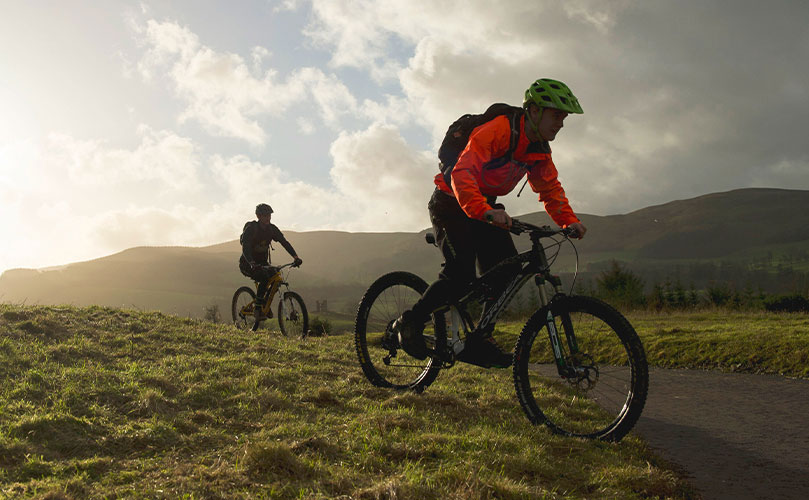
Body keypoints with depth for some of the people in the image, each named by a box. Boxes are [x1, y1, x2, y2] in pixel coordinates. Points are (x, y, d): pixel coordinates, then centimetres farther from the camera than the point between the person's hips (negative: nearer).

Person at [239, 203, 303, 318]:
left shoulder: (272, 229, -4)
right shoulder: (251, 228, -21)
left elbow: (284, 242, -10)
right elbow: (245, 248, -33)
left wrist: (296, 257, -26)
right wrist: (252, 263, -50)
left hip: (262, 262, 6)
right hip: (247, 264, -6)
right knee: (265, 278, -30)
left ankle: (266, 304, 6)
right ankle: (257, 307, -16)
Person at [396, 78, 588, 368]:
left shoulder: (540, 149, 2)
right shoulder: (497, 130, -25)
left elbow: (550, 189, 7)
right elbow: (462, 173, -36)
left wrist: (569, 221, -10)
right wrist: (485, 211, -51)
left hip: (485, 207, 8)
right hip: (452, 203, -8)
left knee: (507, 268, -8)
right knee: (460, 275, -22)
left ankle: (479, 342, 0)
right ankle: (411, 322, -2)